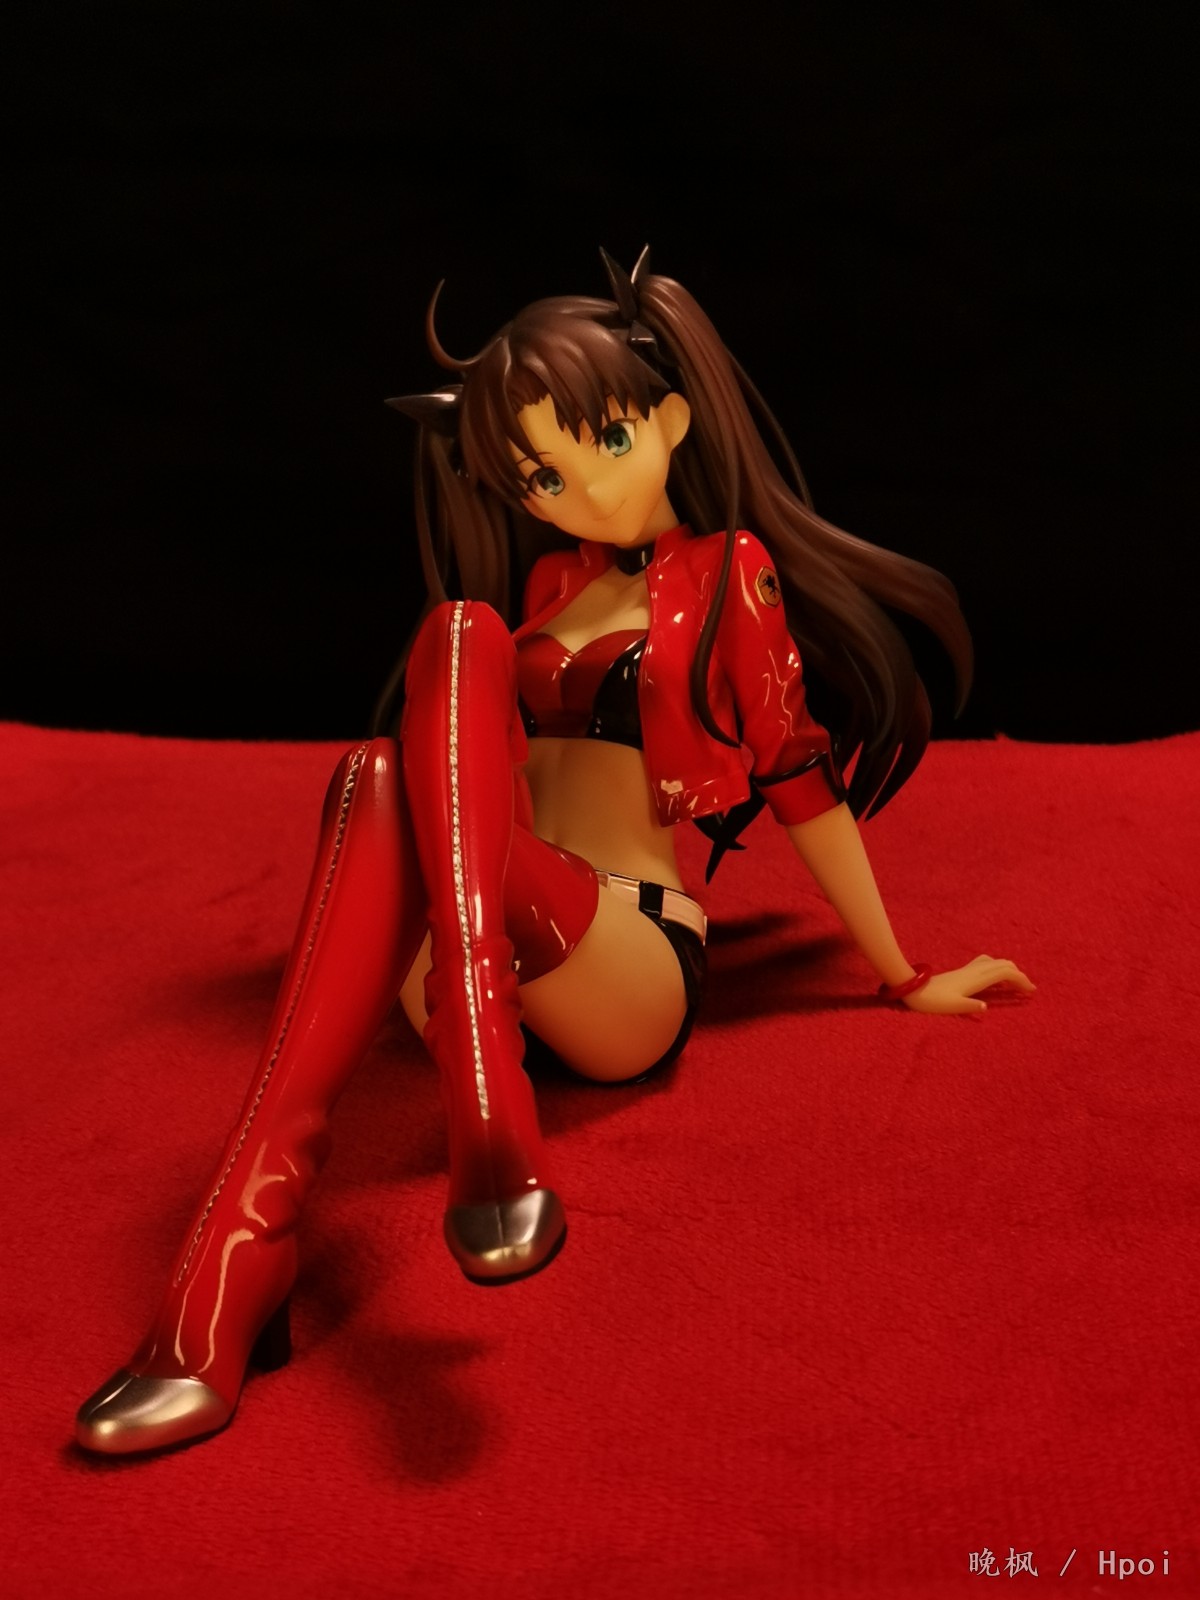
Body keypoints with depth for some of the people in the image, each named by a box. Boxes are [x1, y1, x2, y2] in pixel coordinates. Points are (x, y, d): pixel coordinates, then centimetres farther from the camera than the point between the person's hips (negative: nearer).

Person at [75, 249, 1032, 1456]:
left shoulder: (730, 572, 8)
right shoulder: (554, 580, 23)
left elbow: (800, 781, 10)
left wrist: (905, 980, 14)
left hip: (631, 979, -4)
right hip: (476, 970, 4)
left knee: (462, 635, -26)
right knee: (437, 683, -29)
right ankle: (230, 1266, -44)